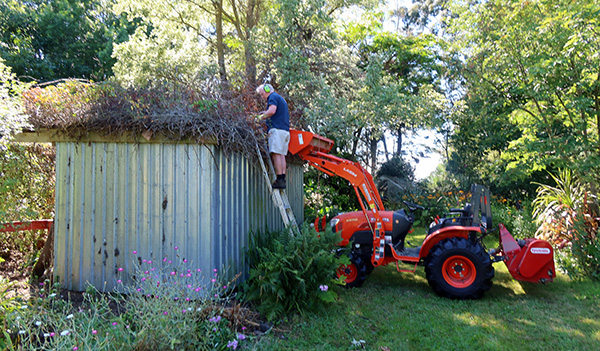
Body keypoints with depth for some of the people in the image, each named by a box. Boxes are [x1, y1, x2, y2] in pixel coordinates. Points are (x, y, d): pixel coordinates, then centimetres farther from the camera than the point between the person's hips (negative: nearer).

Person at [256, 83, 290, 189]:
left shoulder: (273, 97, 1)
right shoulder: (281, 98, 29)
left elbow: (272, 110, -16)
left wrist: (261, 117, -4)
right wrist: (266, 113, 23)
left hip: (277, 129, -9)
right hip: (285, 130, 9)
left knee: (276, 154, -13)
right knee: (281, 154, 4)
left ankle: (279, 180, -18)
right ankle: (283, 179, 0)